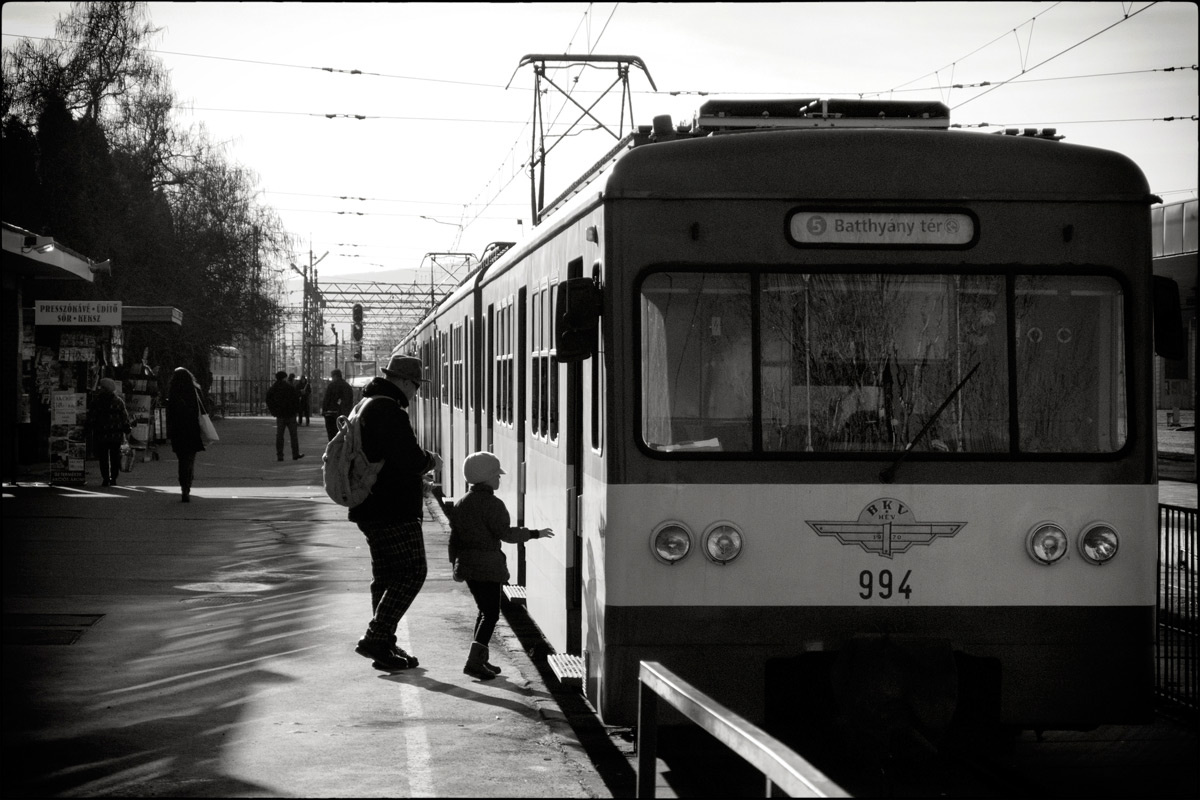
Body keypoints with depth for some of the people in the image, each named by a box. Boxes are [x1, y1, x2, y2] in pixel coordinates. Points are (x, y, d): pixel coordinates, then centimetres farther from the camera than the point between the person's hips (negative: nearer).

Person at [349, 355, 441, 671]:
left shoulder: (366, 407, 18)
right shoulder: (389, 412, -18)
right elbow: (410, 459, -24)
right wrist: (431, 460, -3)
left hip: (371, 508, 11)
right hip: (394, 510, -11)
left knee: (387, 576, 17)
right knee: (411, 573, -8)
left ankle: (384, 645, 22)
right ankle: (376, 639, -12)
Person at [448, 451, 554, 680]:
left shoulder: (461, 505, 11)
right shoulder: (492, 504, -14)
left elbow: (454, 537, 14)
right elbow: (505, 533, -16)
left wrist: (455, 564, 22)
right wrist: (534, 534, -8)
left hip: (467, 564, 9)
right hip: (488, 566, -8)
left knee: (484, 611, 20)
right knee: (491, 614, -6)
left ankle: (481, 659, 23)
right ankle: (474, 661, -15)